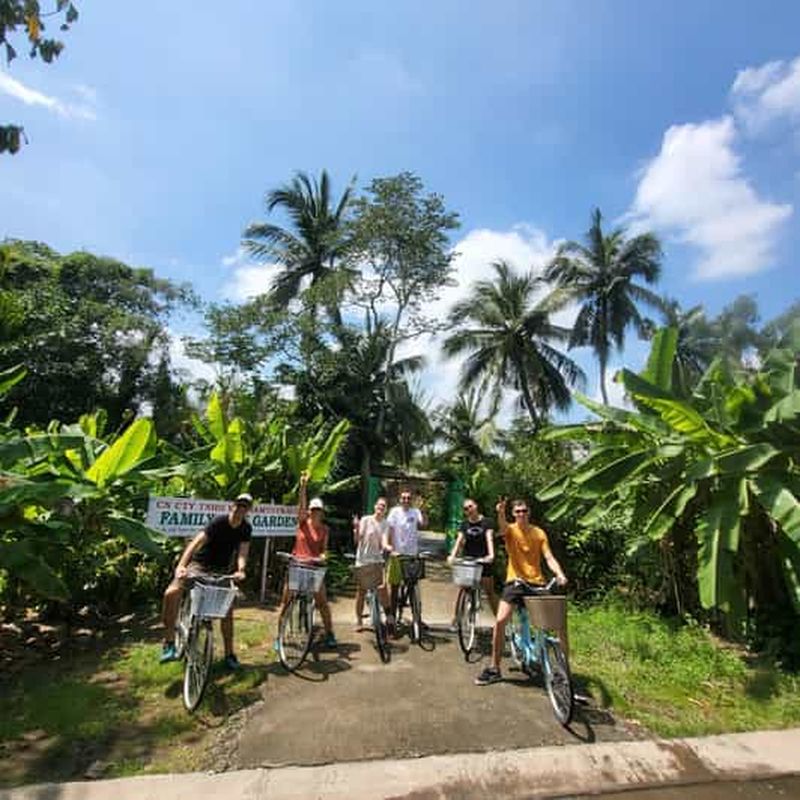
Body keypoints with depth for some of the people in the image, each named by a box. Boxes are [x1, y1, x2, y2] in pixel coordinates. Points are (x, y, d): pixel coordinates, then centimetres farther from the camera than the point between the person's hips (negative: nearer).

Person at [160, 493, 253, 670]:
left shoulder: (246, 529, -10)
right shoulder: (218, 522, -23)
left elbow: (242, 552, -19)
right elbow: (197, 542, -33)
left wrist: (240, 570, -40)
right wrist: (181, 565, -47)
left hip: (221, 571, 3)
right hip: (199, 564, -3)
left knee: (227, 609, -2)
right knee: (171, 593, -24)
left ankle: (229, 654, 13)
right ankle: (169, 643, -11)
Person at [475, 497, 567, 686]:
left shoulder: (539, 533, 3)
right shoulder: (510, 530, -3)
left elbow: (549, 557, -4)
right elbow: (502, 528, -28)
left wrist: (559, 574, -24)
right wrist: (500, 513, -50)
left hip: (536, 582, 2)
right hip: (515, 581, -2)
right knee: (500, 621, -12)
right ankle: (494, 669, 3)